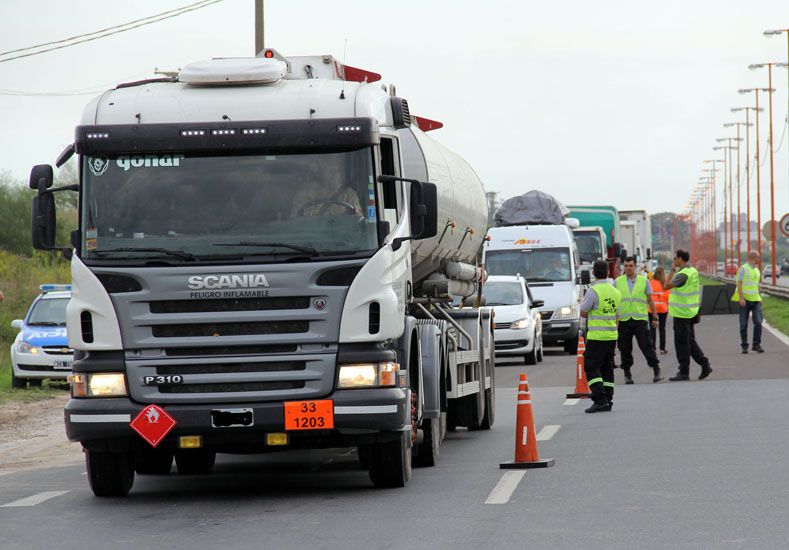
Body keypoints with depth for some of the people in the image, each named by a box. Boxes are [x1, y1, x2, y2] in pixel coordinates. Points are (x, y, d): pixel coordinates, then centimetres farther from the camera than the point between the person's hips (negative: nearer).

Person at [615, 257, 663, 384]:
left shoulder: (644, 281, 7)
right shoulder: (618, 282, 8)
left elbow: (650, 300, 11)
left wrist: (655, 318, 8)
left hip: (640, 319, -1)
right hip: (623, 320, 1)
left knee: (646, 345, -8)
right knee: (625, 348, 3)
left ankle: (656, 370, -5)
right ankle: (627, 374, 12)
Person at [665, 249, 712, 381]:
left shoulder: (683, 274, -19)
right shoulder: (693, 271, 11)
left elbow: (667, 286, -19)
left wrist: (672, 270, -12)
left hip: (681, 313, -9)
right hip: (690, 312, 9)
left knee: (682, 343, -3)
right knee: (690, 341, 15)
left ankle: (684, 372, 0)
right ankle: (705, 365, 13)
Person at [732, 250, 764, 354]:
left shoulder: (757, 270, 15)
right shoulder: (743, 269, -6)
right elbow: (739, 284, -12)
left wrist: (759, 299, 19)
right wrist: (741, 298, -22)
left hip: (755, 300, 5)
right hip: (745, 300, -5)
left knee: (758, 322, -9)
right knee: (744, 324, -1)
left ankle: (757, 345, -2)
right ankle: (744, 346, 8)